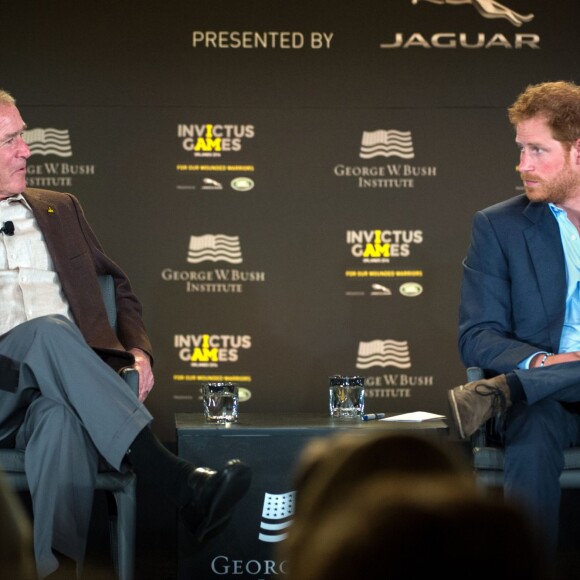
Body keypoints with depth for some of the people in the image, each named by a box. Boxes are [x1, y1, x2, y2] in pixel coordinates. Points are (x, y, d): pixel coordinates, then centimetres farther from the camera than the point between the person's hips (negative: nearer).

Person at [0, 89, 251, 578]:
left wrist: (137, 348, 10)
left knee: (62, 418, -37)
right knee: (49, 330, -36)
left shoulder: (59, 210, 27)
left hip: (63, 389, 2)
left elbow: (116, 284, 31)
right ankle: (178, 481, -48)